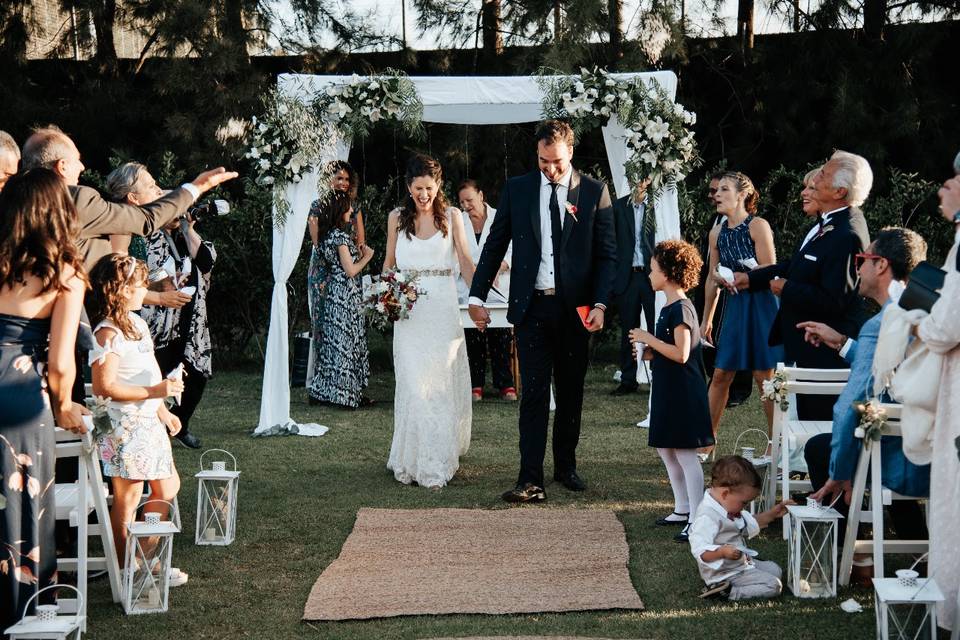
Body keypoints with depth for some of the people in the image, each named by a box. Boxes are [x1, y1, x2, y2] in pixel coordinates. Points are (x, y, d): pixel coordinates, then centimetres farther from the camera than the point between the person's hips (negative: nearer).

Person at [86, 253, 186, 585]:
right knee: (128, 500, 1)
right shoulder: (108, 334, -20)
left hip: (148, 421, 10)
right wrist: (154, 391, -24)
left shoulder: (136, 322, 10)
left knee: (167, 488, 17)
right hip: (124, 425, -10)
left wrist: (163, 410, 20)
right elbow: (104, 387, -24)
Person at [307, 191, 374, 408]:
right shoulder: (340, 235, -16)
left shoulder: (329, 235, 12)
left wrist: (359, 255, 14)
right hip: (345, 294, -9)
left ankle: (323, 390, 12)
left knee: (334, 340, 11)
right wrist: (366, 257, -3)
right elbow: (350, 270, -16)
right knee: (345, 341, -5)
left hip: (335, 292, 9)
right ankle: (344, 392, -3)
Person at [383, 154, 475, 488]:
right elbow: (389, 262, 15)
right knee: (414, 384, -6)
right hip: (409, 310, 0)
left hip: (443, 310, 0)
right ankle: (413, 460, 3)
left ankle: (438, 460, 8)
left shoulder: (452, 216, 4)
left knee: (442, 384, 0)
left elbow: (465, 261, 2)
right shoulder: (397, 218, 7)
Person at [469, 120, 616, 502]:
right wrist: (477, 296, 3)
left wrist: (600, 304, -10)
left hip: (574, 309, 1)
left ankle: (566, 466, 27)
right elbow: (495, 245, 8)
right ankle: (530, 480, -9)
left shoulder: (594, 192, 1)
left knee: (571, 392, 12)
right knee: (534, 393, -6)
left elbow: (607, 254, 1)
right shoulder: (516, 190, 3)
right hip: (531, 307, 0)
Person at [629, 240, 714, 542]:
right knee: (666, 450, 16)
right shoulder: (670, 307, 13)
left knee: (685, 453, -7)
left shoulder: (681, 309, -17)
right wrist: (650, 352, 8)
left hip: (683, 392, -10)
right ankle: (682, 509, 26)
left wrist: (649, 339, -18)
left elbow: (681, 354, -25)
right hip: (667, 390, 10)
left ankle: (697, 519, -3)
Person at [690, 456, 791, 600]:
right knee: (773, 586, -14)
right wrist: (723, 551, -48)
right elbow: (699, 550, -34)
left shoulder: (729, 506, 4)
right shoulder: (707, 516, -29)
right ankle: (726, 591, -15)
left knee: (774, 569, 23)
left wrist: (772, 514, 9)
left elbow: (751, 523, 21)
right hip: (725, 574, -11)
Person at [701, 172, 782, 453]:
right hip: (734, 306, 6)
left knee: (764, 375, -1)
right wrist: (706, 320, 19)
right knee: (721, 374, 5)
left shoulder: (758, 226, -9)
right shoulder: (717, 233, 9)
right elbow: (713, 278, 17)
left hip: (760, 305, -6)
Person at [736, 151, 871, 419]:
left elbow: (832, 301, -28)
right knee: (808, 418, 20)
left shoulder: (847, 236, -26)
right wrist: (751, 278, 15)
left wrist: (786, 289, -15)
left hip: (826, 354, -10)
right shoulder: (829, 222, 6)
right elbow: (798, 265, 18)